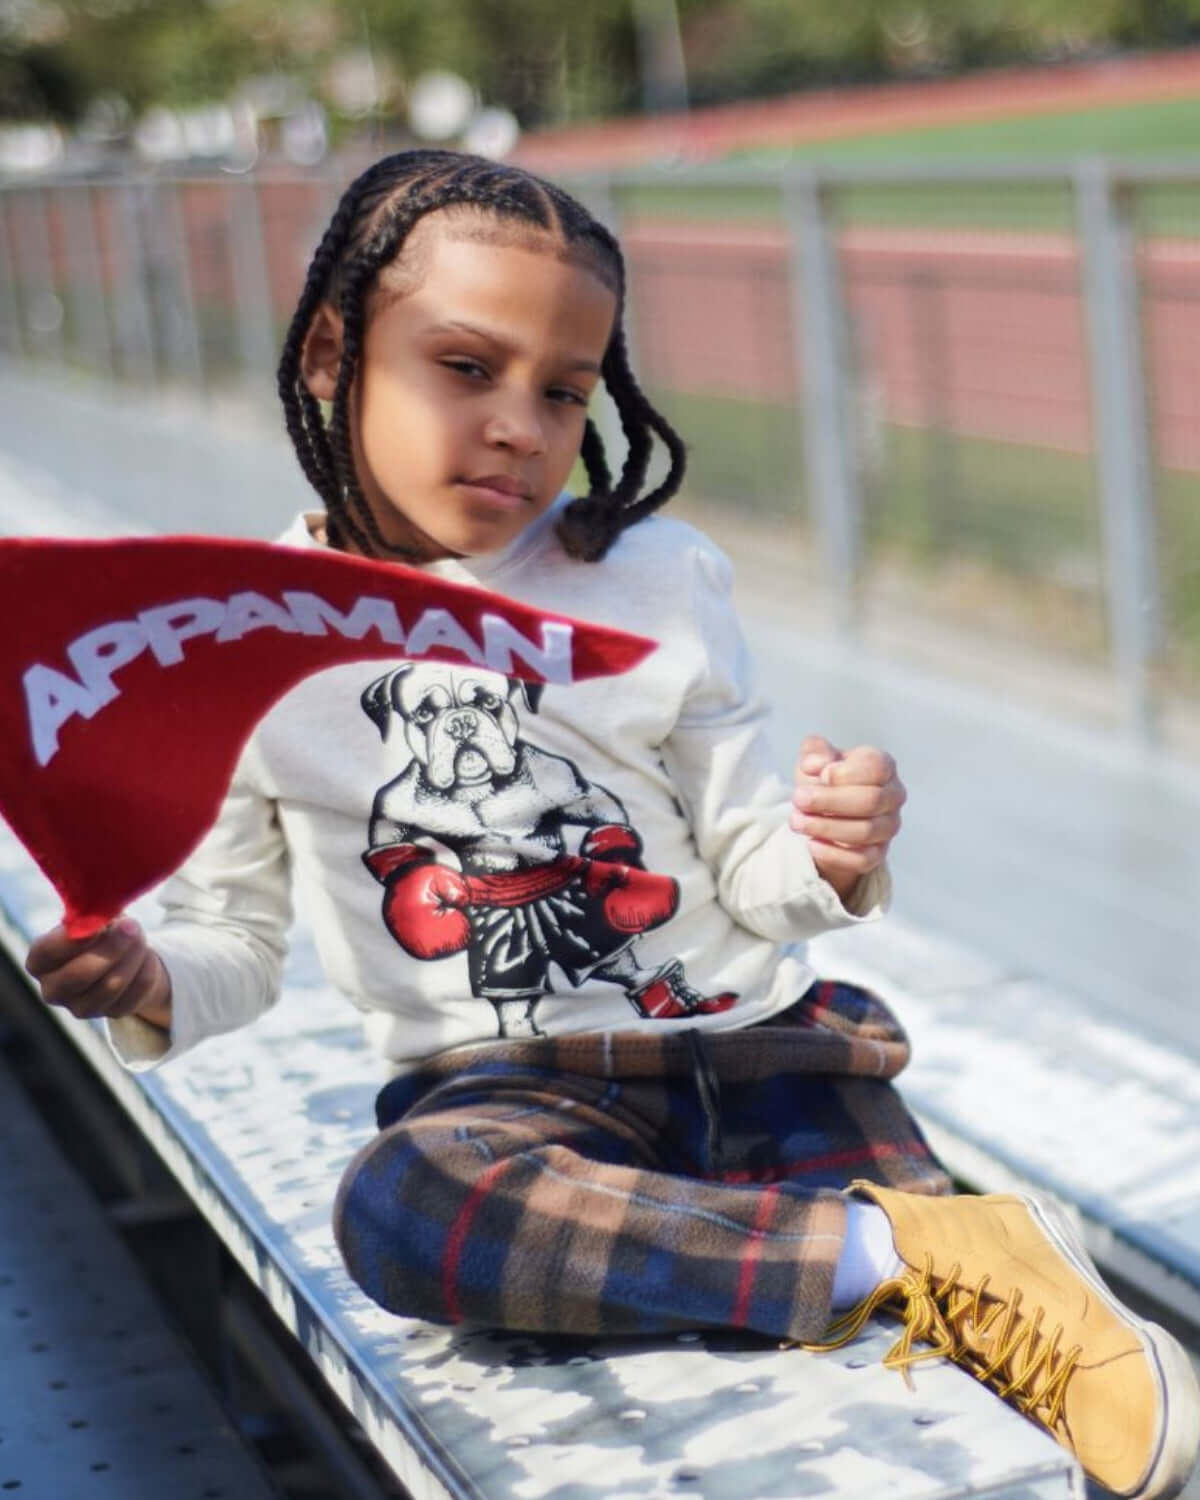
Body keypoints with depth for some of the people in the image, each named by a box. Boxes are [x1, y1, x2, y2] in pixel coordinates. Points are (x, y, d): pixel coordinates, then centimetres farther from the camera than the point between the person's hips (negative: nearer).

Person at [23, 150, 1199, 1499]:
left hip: (749, 1038, 0)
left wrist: (826, 861, -20)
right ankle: (899, 1252, -34)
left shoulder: (653, 580, 1)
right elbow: (235, 942, 7)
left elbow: (750, 867, 4)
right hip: (503, 1087, 1)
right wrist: (148, 986, -16)